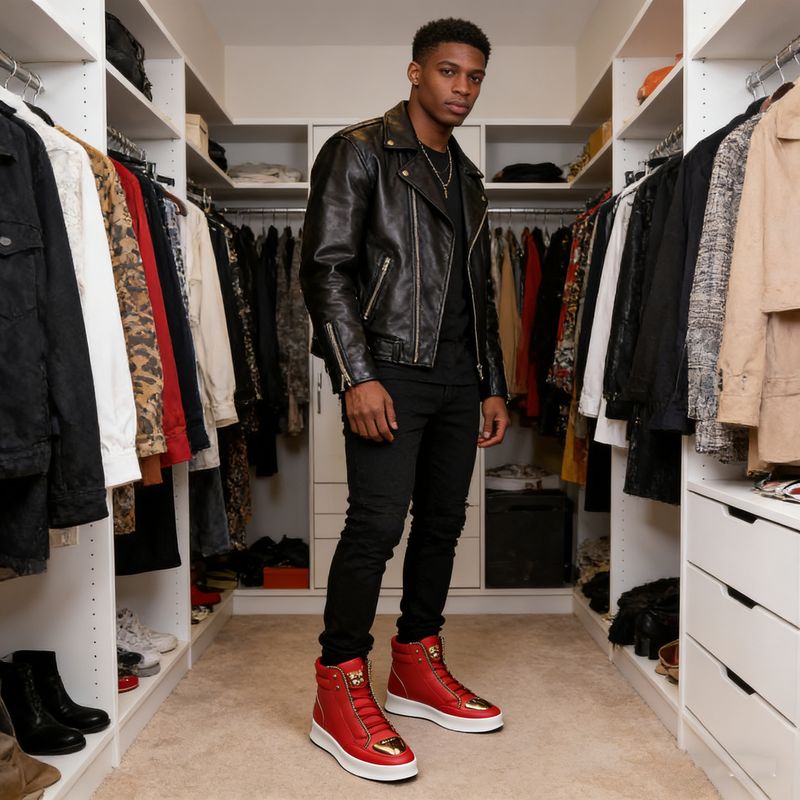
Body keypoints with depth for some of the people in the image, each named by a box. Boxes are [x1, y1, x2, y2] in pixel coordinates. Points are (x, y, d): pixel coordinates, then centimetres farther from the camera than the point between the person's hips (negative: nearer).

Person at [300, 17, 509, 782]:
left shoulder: (465, 176, 21)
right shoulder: (359, 151, 0)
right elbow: (326, 267, -10)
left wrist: (492, 386, 17)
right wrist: (357, 376, -18)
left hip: (457, 379, 7)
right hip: (389, 372, -7)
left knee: (443, 522, 8)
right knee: (377, 525, -11)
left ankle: (417, 668, 21)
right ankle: (340, 692, 1)